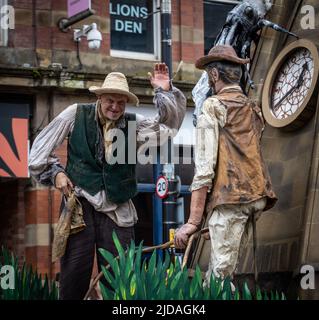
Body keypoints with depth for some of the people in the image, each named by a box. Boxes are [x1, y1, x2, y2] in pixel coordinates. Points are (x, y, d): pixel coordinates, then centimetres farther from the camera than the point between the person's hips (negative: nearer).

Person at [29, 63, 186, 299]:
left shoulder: (134, 124, 6)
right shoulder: (76, 114, 0)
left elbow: (169, 125, -3)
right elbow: (42, 147, 8)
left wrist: (165, 92, -11)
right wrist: (55, 172, 1)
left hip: (117, 210, 2)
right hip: (80, 203, -2)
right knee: (75, 273, -3)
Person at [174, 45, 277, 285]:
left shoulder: (214, 106, -3)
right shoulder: (253, 109, 21)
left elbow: (204, 166, -9)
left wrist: (193, 221, -10)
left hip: (229, 197, -8)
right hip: (255, 195, 8)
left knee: (221, 272, -10)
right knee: (224, 269, 11)